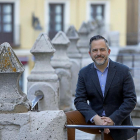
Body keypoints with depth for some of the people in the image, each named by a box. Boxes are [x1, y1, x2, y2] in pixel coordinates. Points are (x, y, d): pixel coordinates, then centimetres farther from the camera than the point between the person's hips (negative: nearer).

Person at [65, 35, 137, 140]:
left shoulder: (123, 71, -6)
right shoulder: (84, 73, 0)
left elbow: (131, 100, -8)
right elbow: (80, 100, -6)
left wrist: (113, 120, -20)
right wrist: (95, 118, -25)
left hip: (117, 123, -1)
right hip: (93, 120, 1)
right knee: (66, 118, -21)